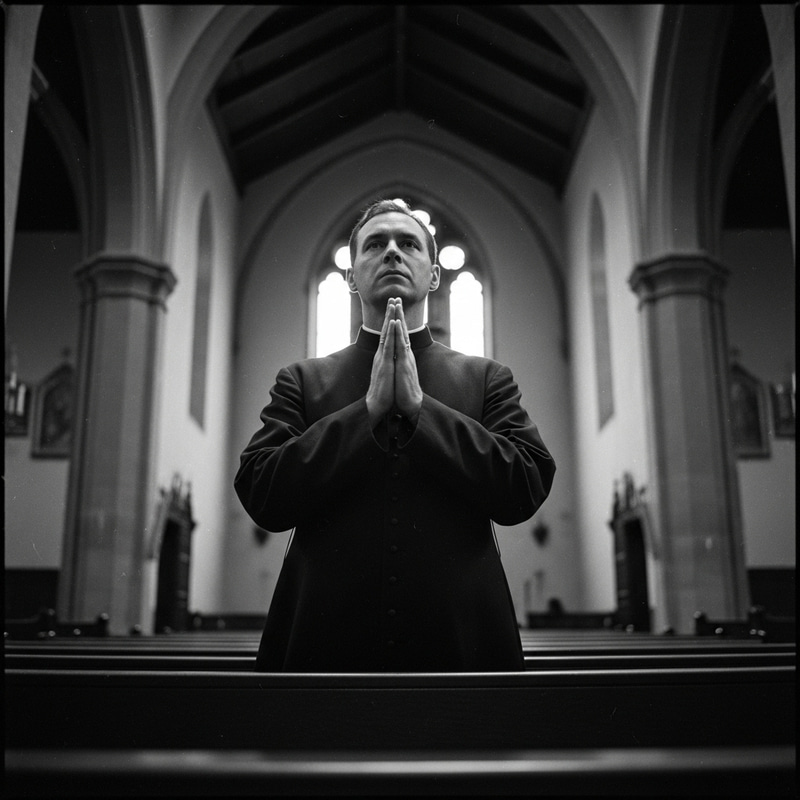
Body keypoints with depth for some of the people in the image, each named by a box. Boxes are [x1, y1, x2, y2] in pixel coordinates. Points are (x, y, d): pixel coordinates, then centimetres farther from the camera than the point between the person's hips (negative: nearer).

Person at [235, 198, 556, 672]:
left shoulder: (487, 378, 6)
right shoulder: (303, 380, 6)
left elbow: (525, 490, -7)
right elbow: (262, 498, -6)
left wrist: (419, 406, -11)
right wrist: (369, 409, -12)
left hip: (460, 638, 1)